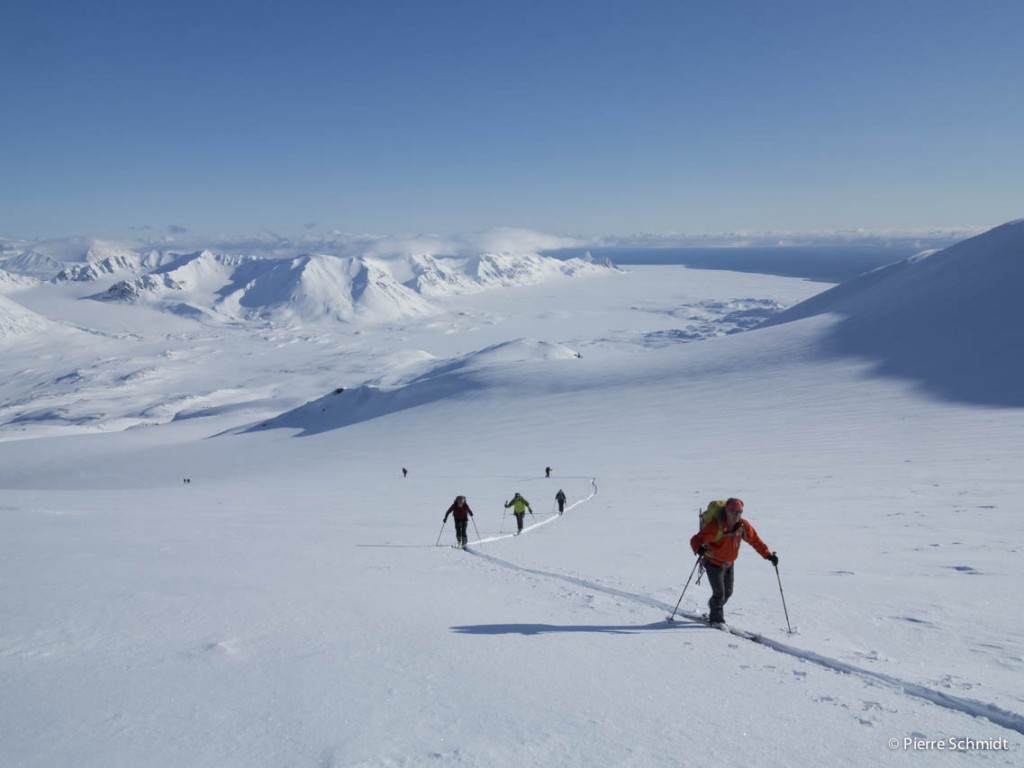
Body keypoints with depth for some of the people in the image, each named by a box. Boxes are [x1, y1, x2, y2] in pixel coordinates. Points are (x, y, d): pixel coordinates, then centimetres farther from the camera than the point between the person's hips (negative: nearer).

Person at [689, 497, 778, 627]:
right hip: (713, 563, -6)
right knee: (719, 592, -9)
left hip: (729, 563, 6)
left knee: (728, 592, 15)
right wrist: (699, 549, -52)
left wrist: (768, 555, -13)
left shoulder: (743, 526, -13)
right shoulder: (715, 526, -29)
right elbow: (696, 540, -30)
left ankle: (713, 605, 44)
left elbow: (755, 540, -3)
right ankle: (716, 619, 13)